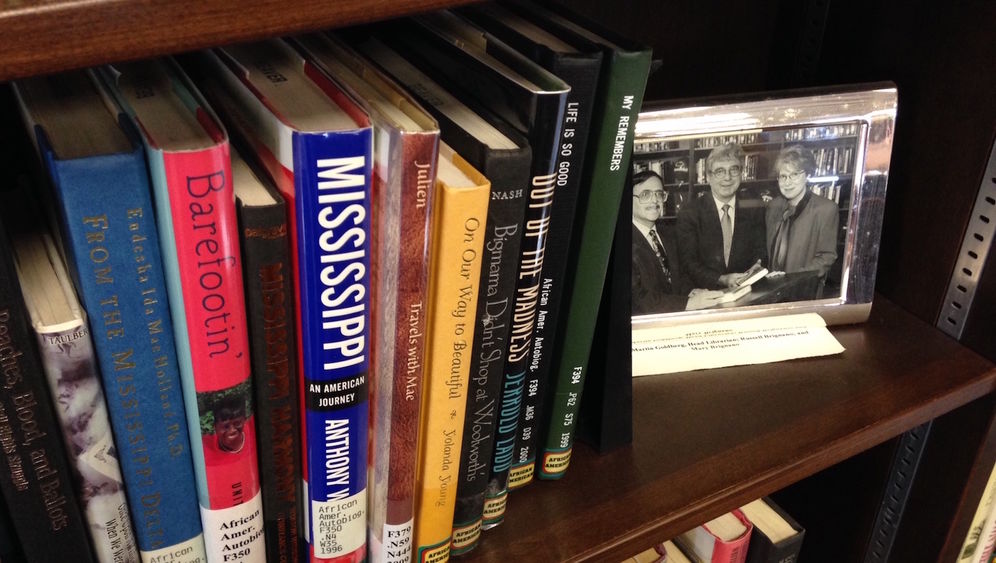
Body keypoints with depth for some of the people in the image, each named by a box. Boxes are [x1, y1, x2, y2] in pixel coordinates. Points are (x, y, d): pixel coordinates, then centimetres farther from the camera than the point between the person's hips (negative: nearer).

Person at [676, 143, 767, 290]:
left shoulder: (754, 210, 10)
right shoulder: (689, 213, 1)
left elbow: (761, 254, 10)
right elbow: (688, 262, -4)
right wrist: (722, 280, -18)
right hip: (705, 293, -2)